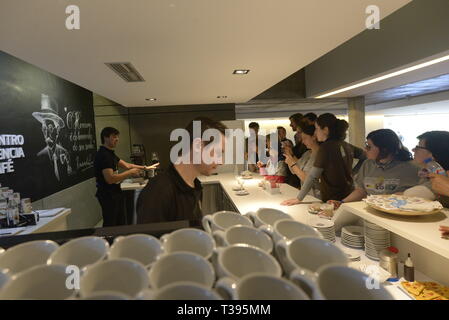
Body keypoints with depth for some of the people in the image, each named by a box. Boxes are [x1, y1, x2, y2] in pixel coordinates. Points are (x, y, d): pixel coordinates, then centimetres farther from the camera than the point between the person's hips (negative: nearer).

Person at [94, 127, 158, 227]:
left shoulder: (110, 153, 13)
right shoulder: (103, 155, -20)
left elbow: (127, 165, 16)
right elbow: (110, 179, -28)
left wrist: (146, 168, 11)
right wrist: (130, 173, -20)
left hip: (115, 193, 10)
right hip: (108, 195, -10)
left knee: (122, 224, 17)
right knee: (110, 226, 2)